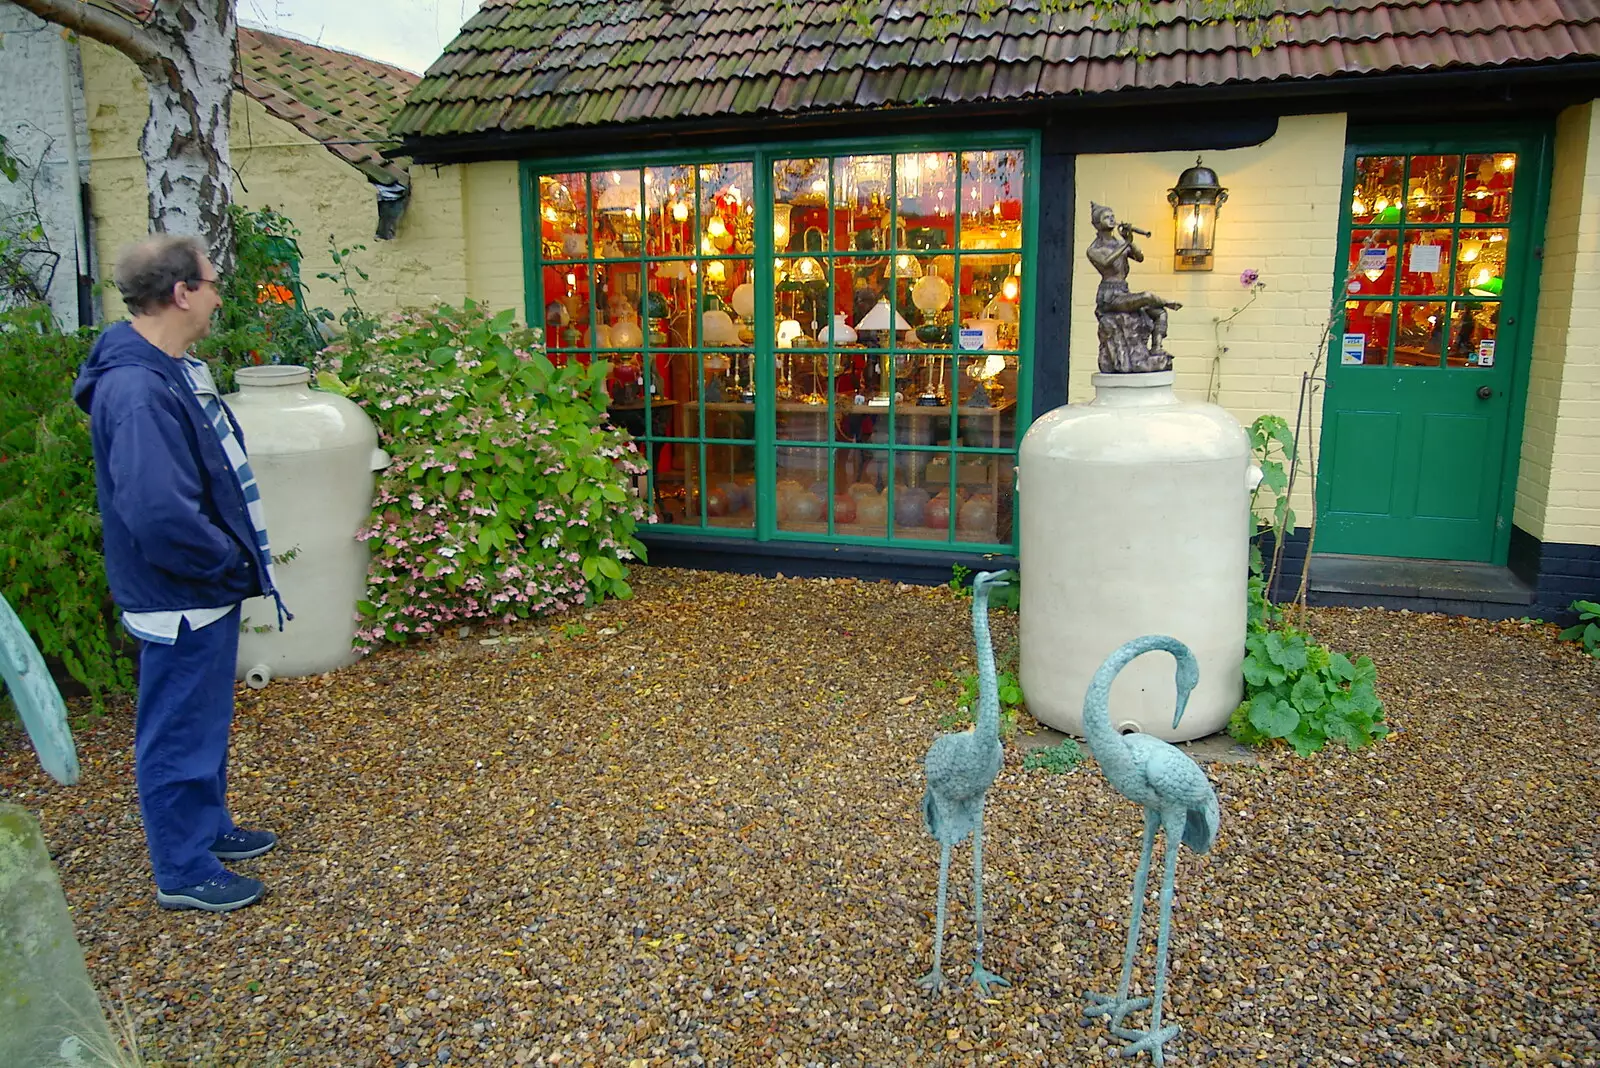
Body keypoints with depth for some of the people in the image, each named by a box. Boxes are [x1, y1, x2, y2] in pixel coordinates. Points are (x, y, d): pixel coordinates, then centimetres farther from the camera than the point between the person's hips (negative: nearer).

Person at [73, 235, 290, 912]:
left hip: (206, 589, 10)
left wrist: (236, 561, 10)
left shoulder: (174, 370, 6)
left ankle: (208, 828, 42)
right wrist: (232, 566, -19)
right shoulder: (137, 392, -27)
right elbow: (159, 513, -34)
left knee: (205, 718, 24)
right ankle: (184, 874, 22)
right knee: (179, 735, 6)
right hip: (179, 601, -10)